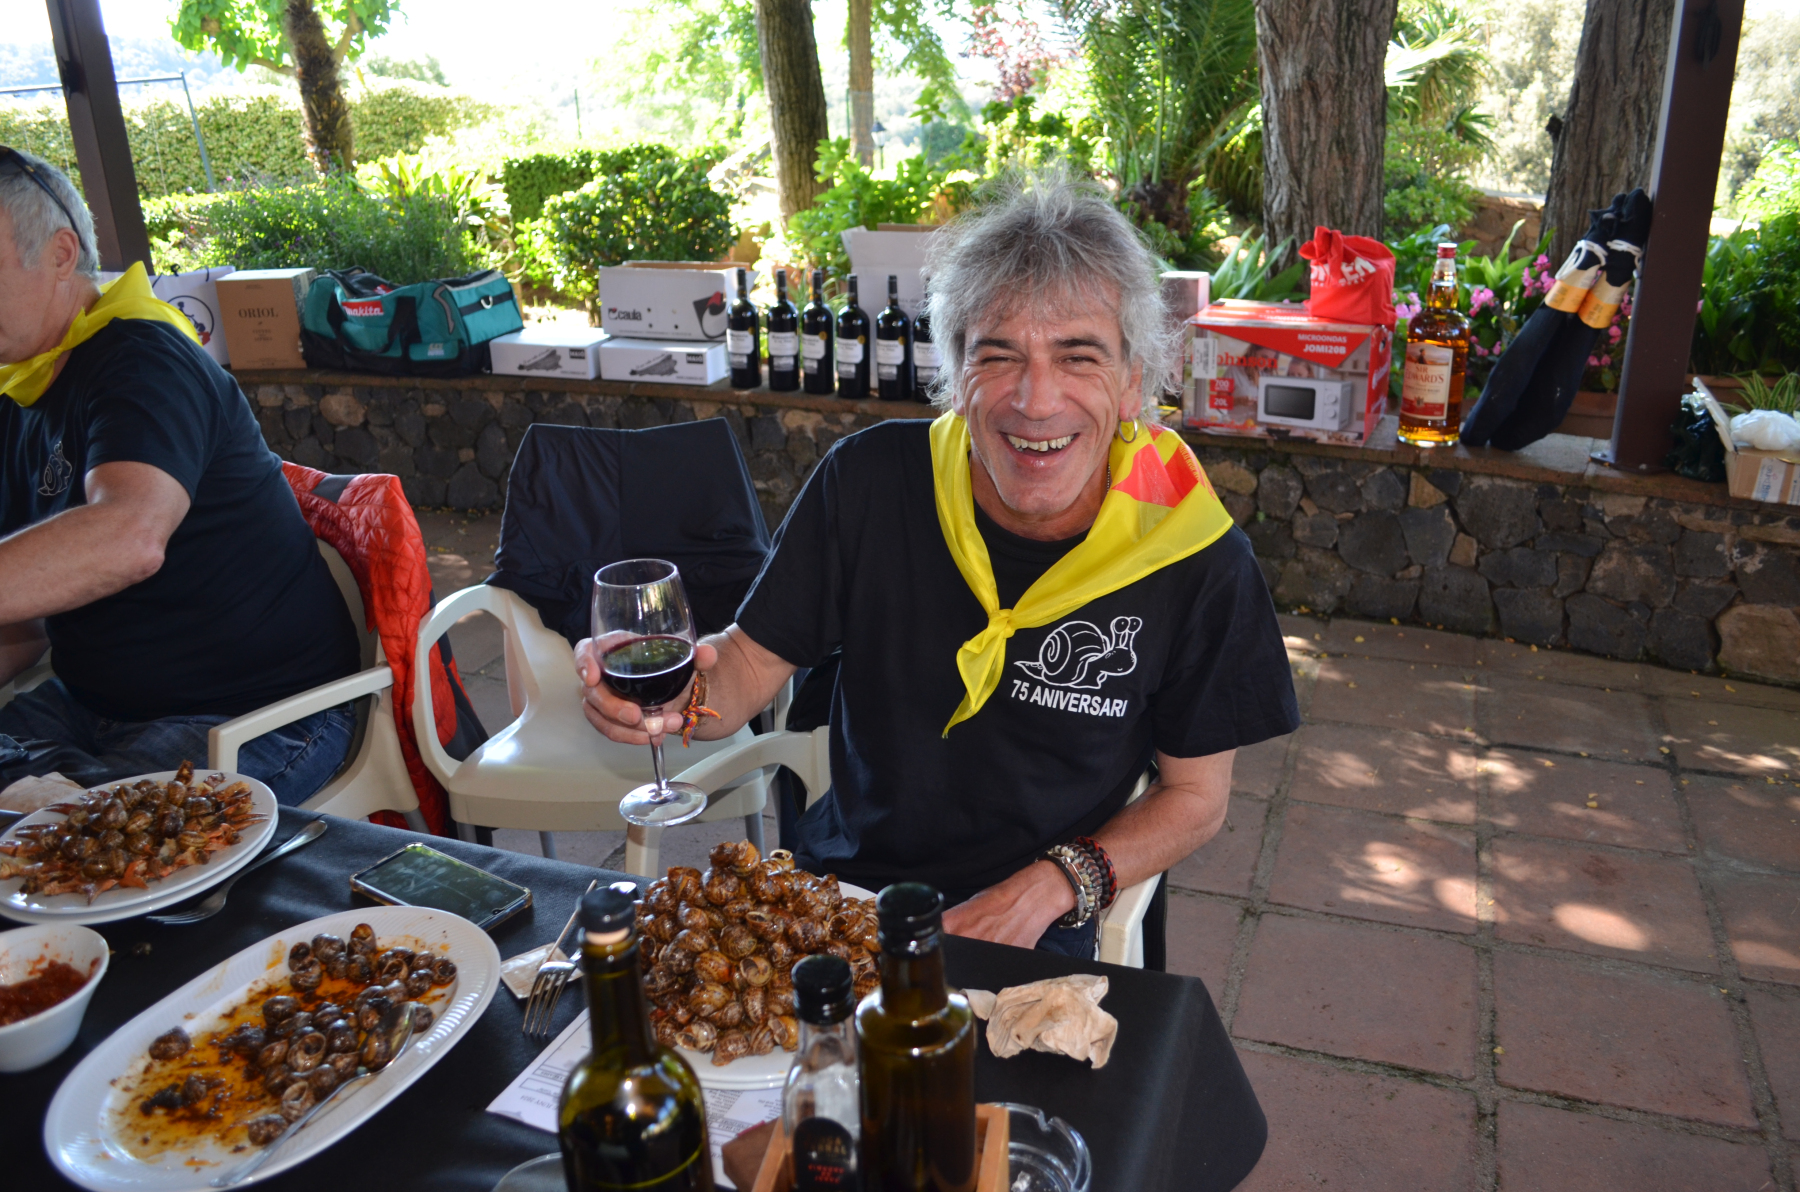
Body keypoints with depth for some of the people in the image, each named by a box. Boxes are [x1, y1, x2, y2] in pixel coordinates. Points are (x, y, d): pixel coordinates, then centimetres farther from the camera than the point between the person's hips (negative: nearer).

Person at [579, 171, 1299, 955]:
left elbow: (1196, 794, 0)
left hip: (1034, 940, 0)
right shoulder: (869, 481, -10)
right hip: (839, 882, 1)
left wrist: (1054, 885, -14)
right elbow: (752, 661, -1)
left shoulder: (1197, 560, -12)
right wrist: (677, 690, -23)